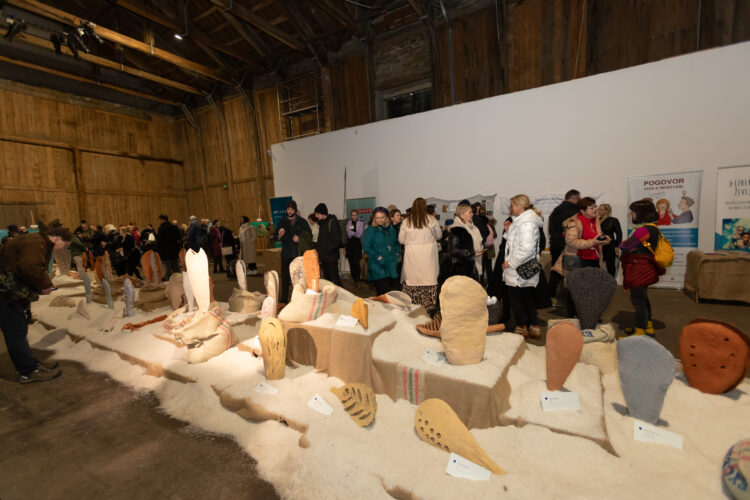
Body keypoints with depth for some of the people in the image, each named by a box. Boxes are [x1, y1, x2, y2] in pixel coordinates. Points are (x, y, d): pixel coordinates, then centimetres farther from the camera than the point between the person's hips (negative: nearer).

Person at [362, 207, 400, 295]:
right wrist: (378, 257, -14)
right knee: (384, 293, -11)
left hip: (392, 267, 5)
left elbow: (396, 244, 27)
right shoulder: (370, 230, -3)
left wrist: (396, 254, 10)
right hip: (378, 267, -5)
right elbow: (366, 247, -10)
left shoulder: (391, 229, 15)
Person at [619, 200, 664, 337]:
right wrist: (628, 247, -9)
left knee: (637, 300, -3)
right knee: (642, 298, 21)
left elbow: (626, 245, -20)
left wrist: (622, 245, 2)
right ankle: (647, 326, 34)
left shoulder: (645, 229, -20)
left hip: (640, 269, -11)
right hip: (644, 268, 11)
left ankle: (640, 332, 5)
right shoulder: (651, 228, 14)